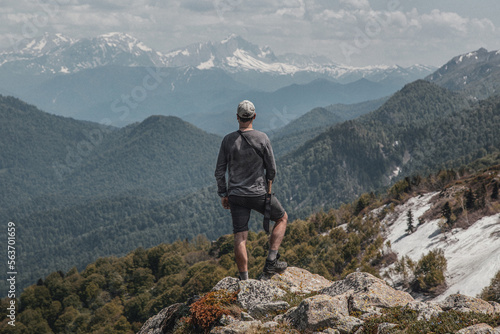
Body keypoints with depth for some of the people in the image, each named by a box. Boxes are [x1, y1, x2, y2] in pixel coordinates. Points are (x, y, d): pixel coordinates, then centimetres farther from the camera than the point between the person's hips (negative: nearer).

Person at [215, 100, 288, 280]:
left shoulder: (228, 140, -3)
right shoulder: (262, 138, -10)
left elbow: (220, 171, 0)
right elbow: (272, 169, -3)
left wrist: (223, 194, 12)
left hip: (236, 195, 2)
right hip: (258, 194, -2)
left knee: (240, 237, 4)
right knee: (282, 218, 20)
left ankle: (244, 279, 5)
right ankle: (271, 261, 10)